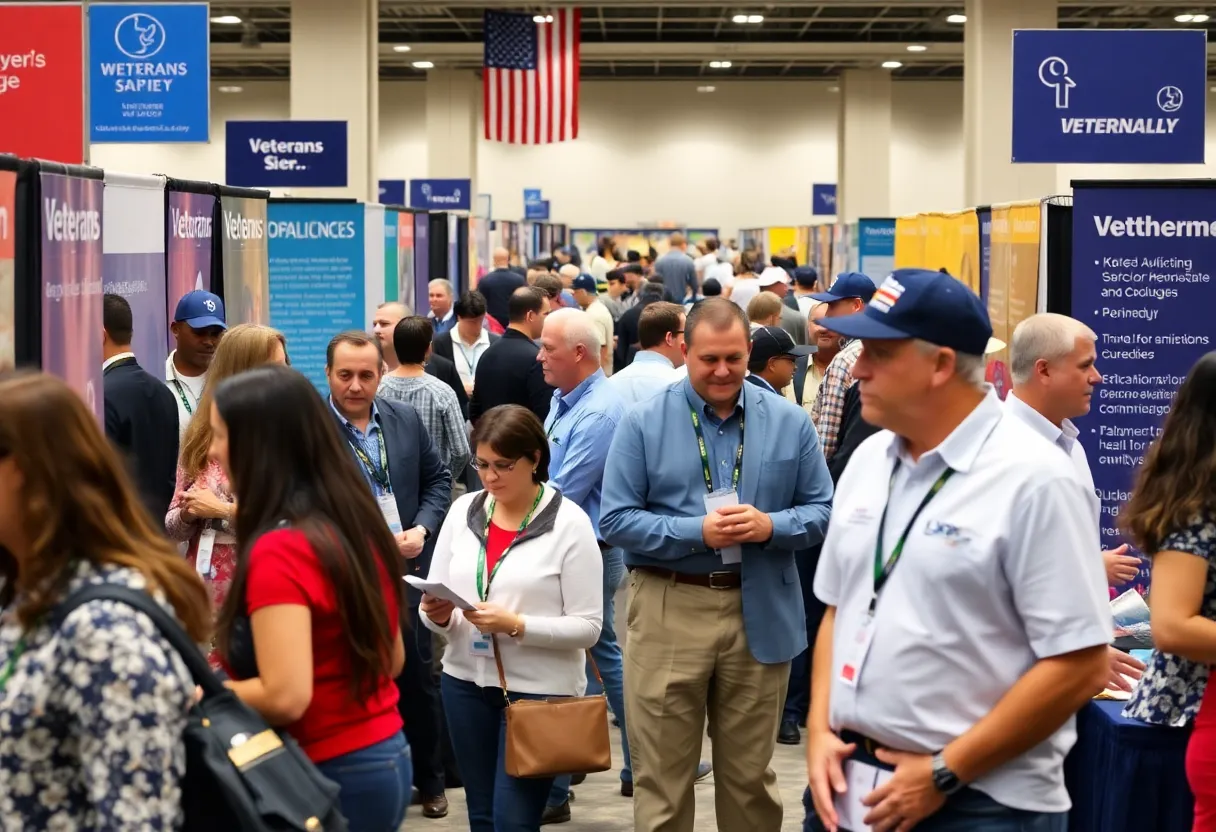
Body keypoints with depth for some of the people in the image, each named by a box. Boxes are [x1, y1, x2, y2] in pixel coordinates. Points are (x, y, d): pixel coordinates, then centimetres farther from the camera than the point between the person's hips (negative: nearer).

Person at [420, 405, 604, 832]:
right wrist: (439, 616, -15)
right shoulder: (462, 511, 4)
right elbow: (433, 606, 8)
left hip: (539, 689, -5)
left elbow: (588, 626, -12)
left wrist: (515, 625, -23)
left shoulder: (569, 523, -10)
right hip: (466, 681, 5)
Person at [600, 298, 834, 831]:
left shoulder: (789, 422, 4)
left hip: (760, 612, 2)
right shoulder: (644, 423, -2)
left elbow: (822, 510, 5)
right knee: (661, 774, 4)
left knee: (750, 773, 13)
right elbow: (616, 521, -5)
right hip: (668, 611, -2)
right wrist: (698, 532, -16)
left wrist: (770, 526, -15)